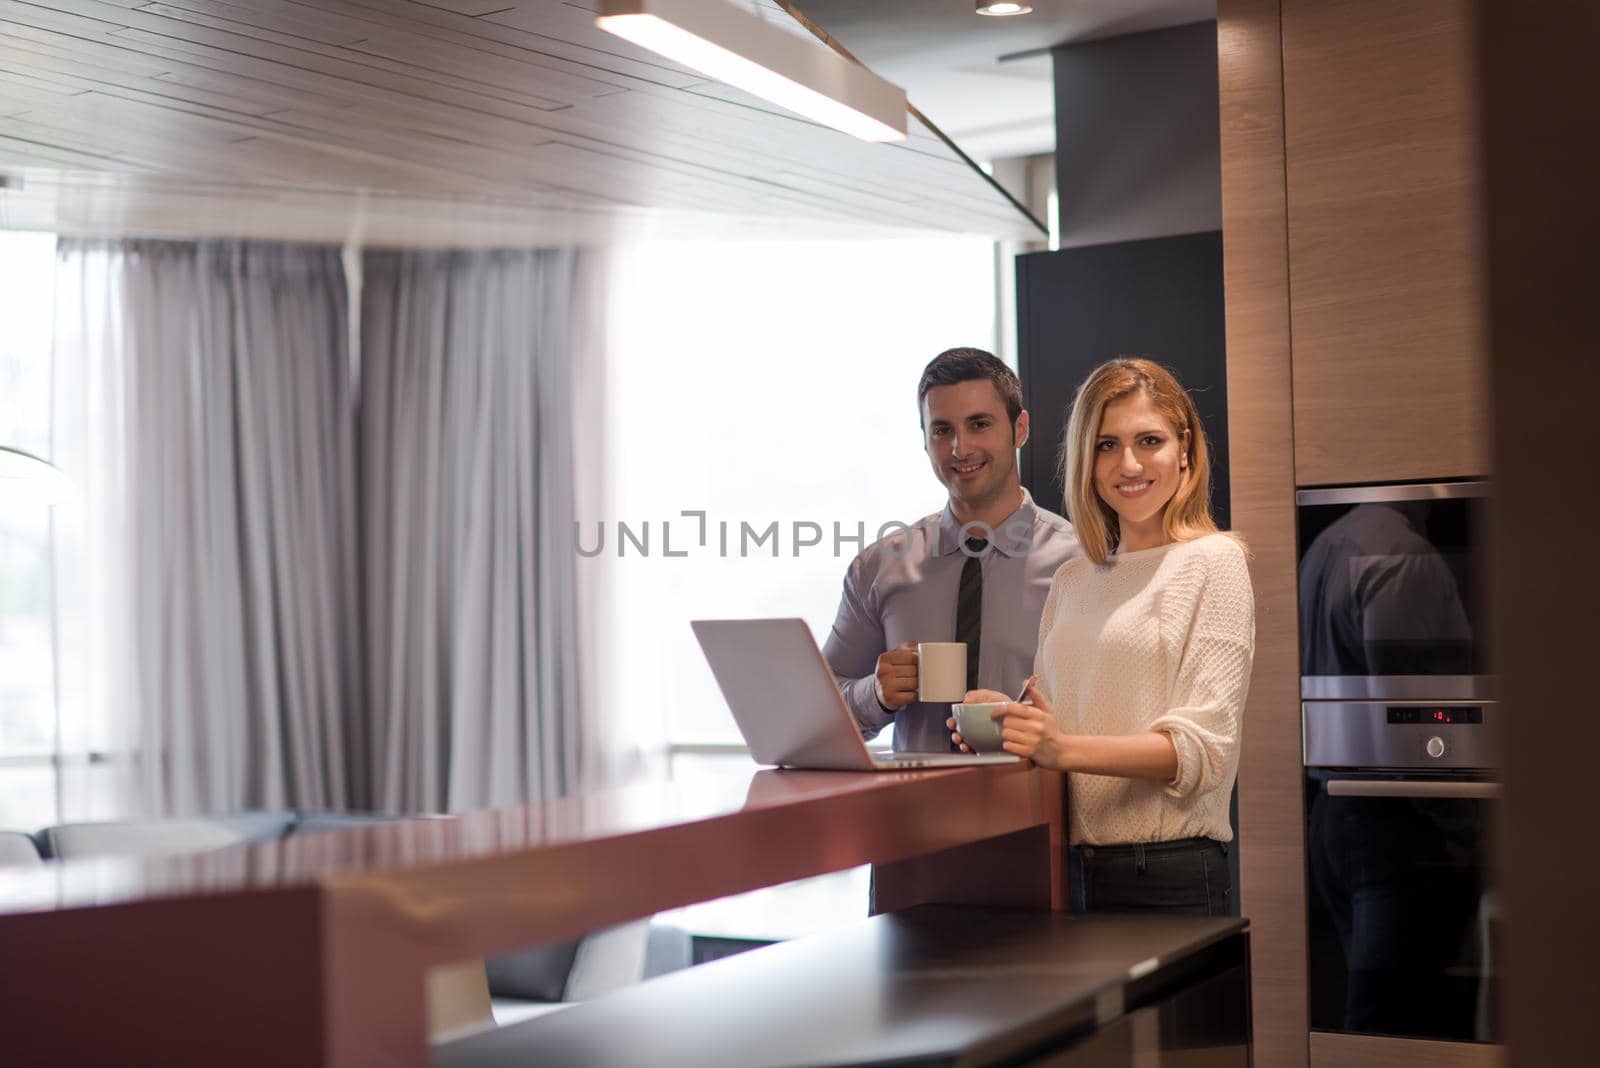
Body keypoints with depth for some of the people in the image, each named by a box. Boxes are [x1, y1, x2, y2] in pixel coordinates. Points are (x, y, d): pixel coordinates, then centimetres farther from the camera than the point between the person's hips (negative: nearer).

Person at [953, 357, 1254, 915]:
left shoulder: (1212, 561, -4)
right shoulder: (1071, 580, 15)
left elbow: (1203, 748, -13)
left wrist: (1062, 749, -25)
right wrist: (1009, 721, -5)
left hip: (1169, 878, -5)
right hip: (1070, 870, 5)